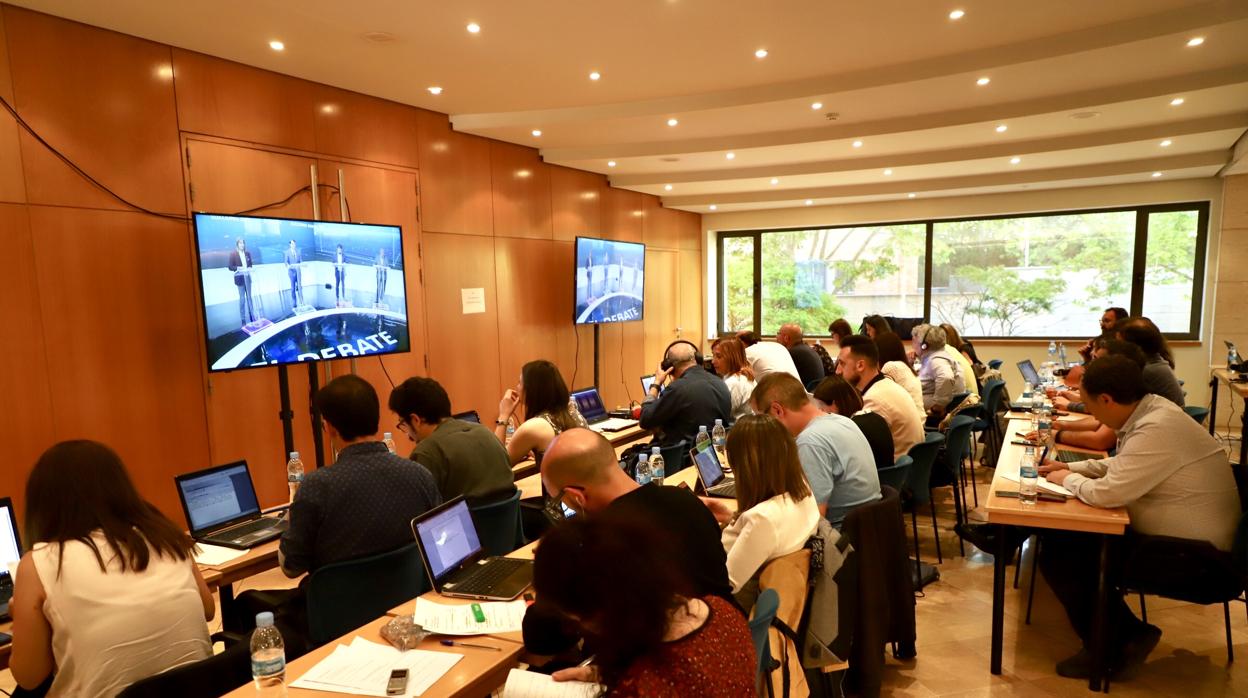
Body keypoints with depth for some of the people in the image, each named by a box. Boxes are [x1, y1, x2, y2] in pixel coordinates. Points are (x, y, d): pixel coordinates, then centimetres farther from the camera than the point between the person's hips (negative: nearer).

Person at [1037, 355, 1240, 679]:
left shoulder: (1156, 430, -29)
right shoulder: (1150, 408, 2)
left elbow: (1105, 492, -29)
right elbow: (1120, 465, 18)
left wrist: (1069, 480, -10)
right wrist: (1071, 467, 8)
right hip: (1172, 535, 10)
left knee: (1057, 553, -10)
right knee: (1068, 536, 11)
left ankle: (1111, 649, 8)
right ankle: (1125, 633, 15)